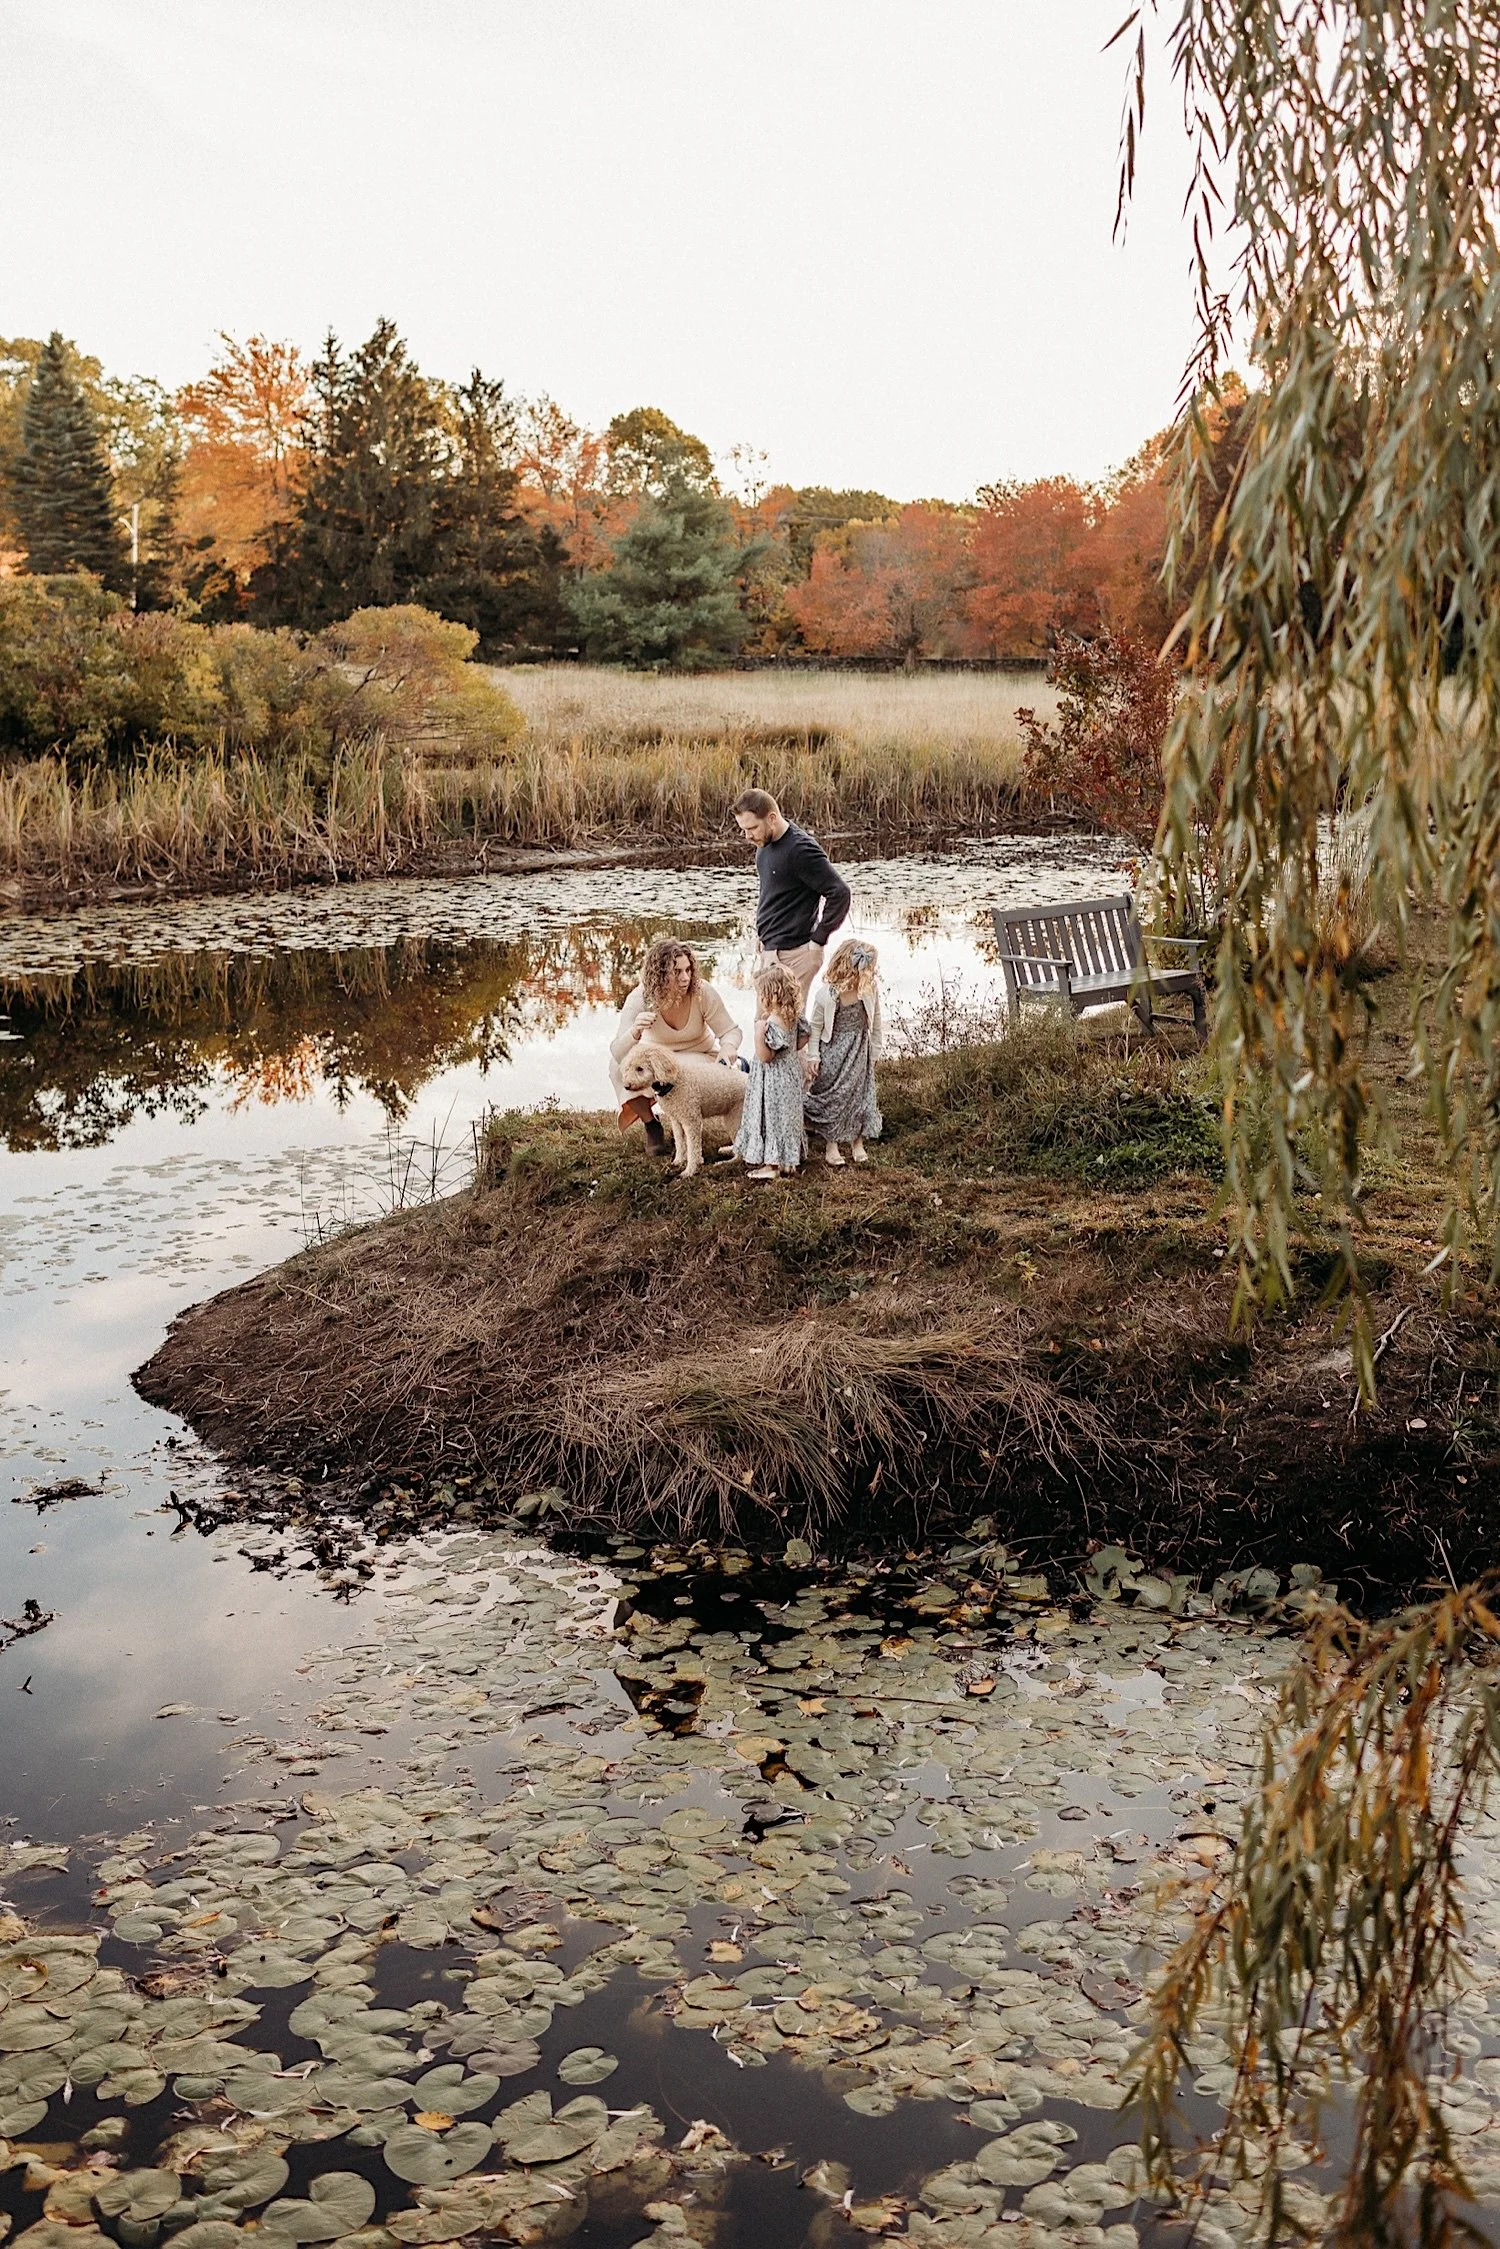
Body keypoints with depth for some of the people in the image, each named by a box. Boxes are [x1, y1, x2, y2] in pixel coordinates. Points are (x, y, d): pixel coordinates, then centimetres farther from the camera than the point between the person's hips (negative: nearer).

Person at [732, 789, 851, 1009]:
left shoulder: (800, 850, -19)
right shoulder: (765, 844, 8)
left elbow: (840, 894, -21)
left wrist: (818, 940, -16)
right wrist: (764, 937, 12)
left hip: (792, 955, -9)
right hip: (770, 949, 9)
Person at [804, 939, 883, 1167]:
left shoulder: (870, 989, -12)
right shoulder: (827, 995, -21)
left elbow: (875, 1023, 2)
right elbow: (815, 1026, -8)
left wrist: (875, 1052, 8)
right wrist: (813, 1056, -7)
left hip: (860, 1051, 3)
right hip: (832, 1052, -3)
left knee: (861, 1093, 7)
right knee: (831, 1096, 5)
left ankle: (857, 1143, 23)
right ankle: (831, 1145, 19)